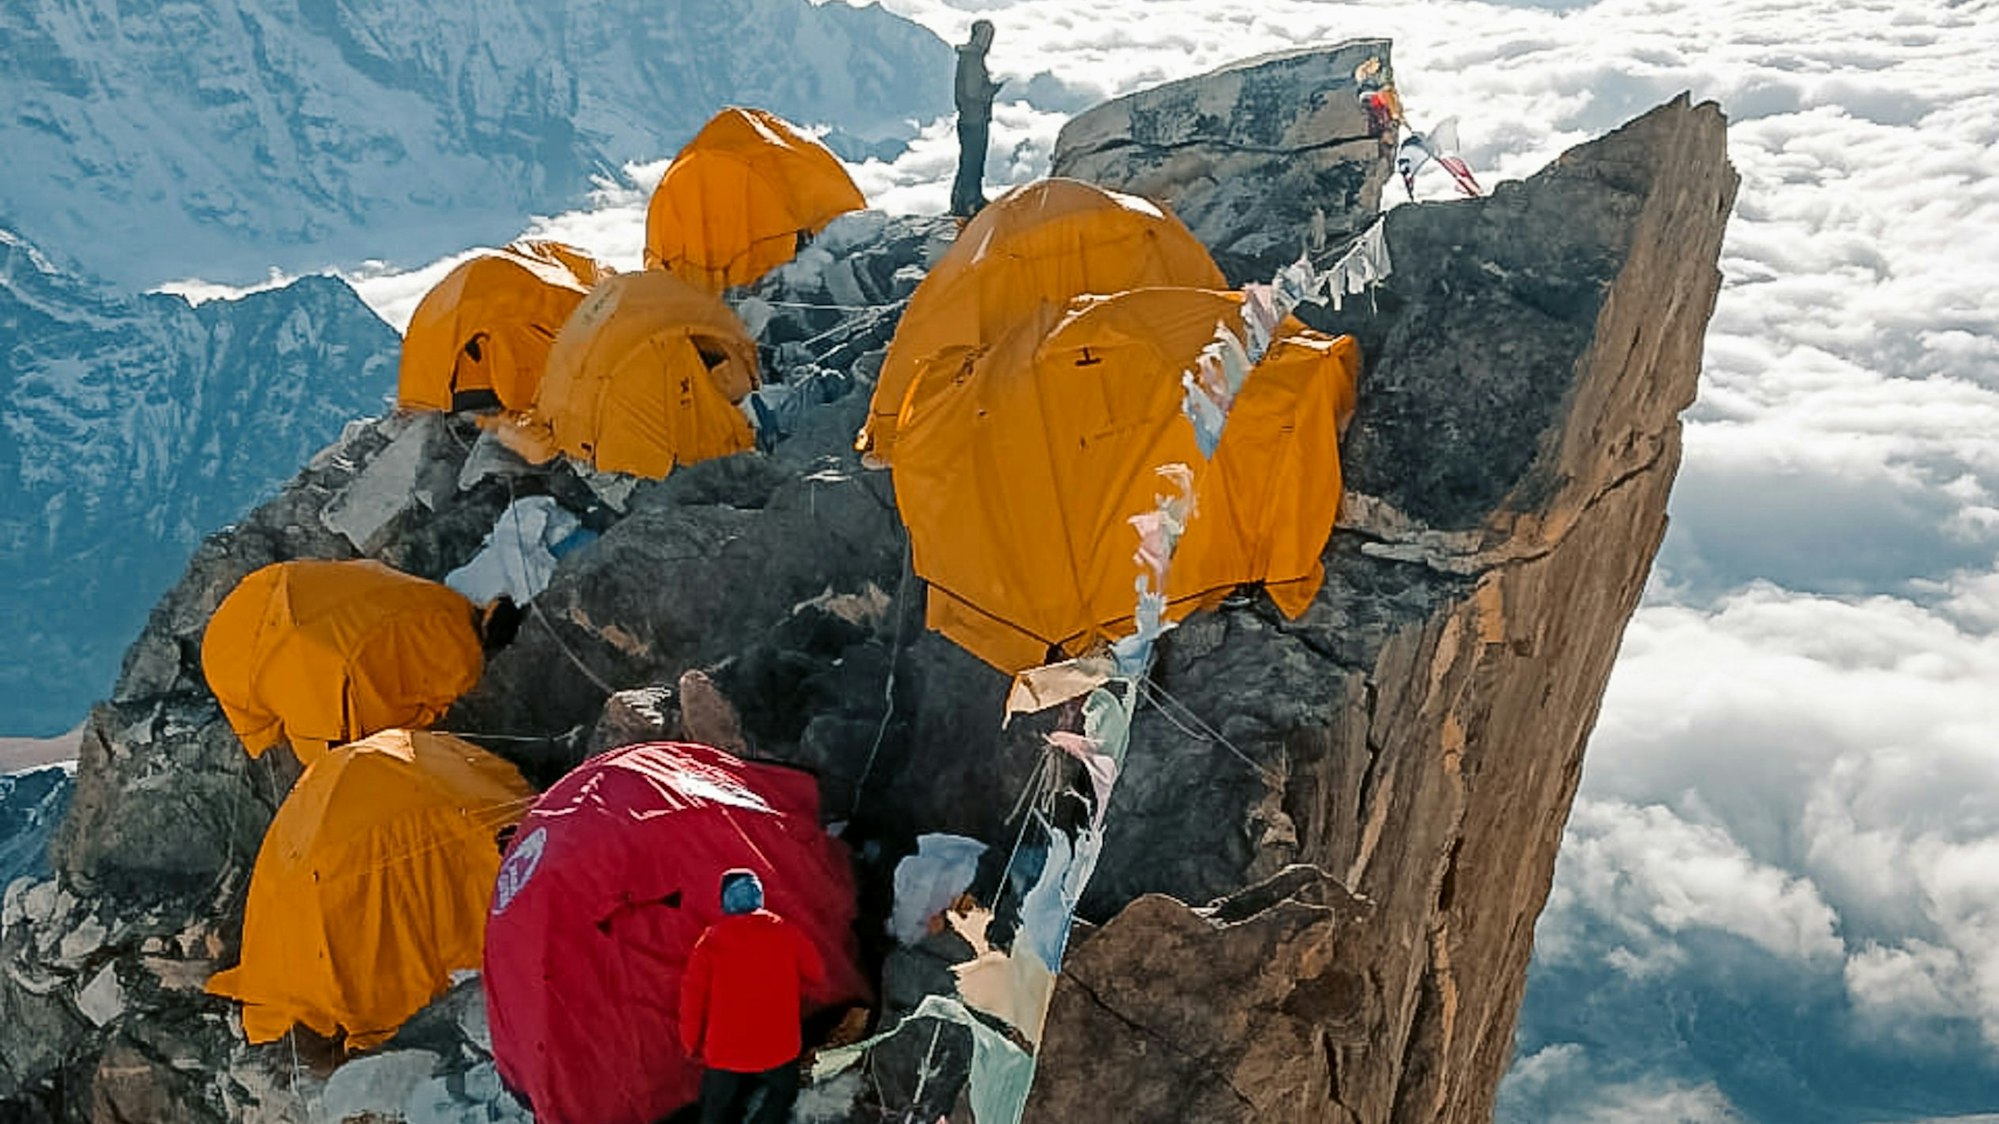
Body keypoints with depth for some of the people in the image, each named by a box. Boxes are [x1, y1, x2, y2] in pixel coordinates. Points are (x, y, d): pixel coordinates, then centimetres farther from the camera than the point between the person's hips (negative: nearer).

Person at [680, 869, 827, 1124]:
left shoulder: (711, 942, -10)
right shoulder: (786, 933, -5)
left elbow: (693, 997, -8)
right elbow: (815, 976, 6)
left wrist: (692, 1046, 6)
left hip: (725, 1051, -1)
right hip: (778, 1047, 1)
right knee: (782, 1092, 27)